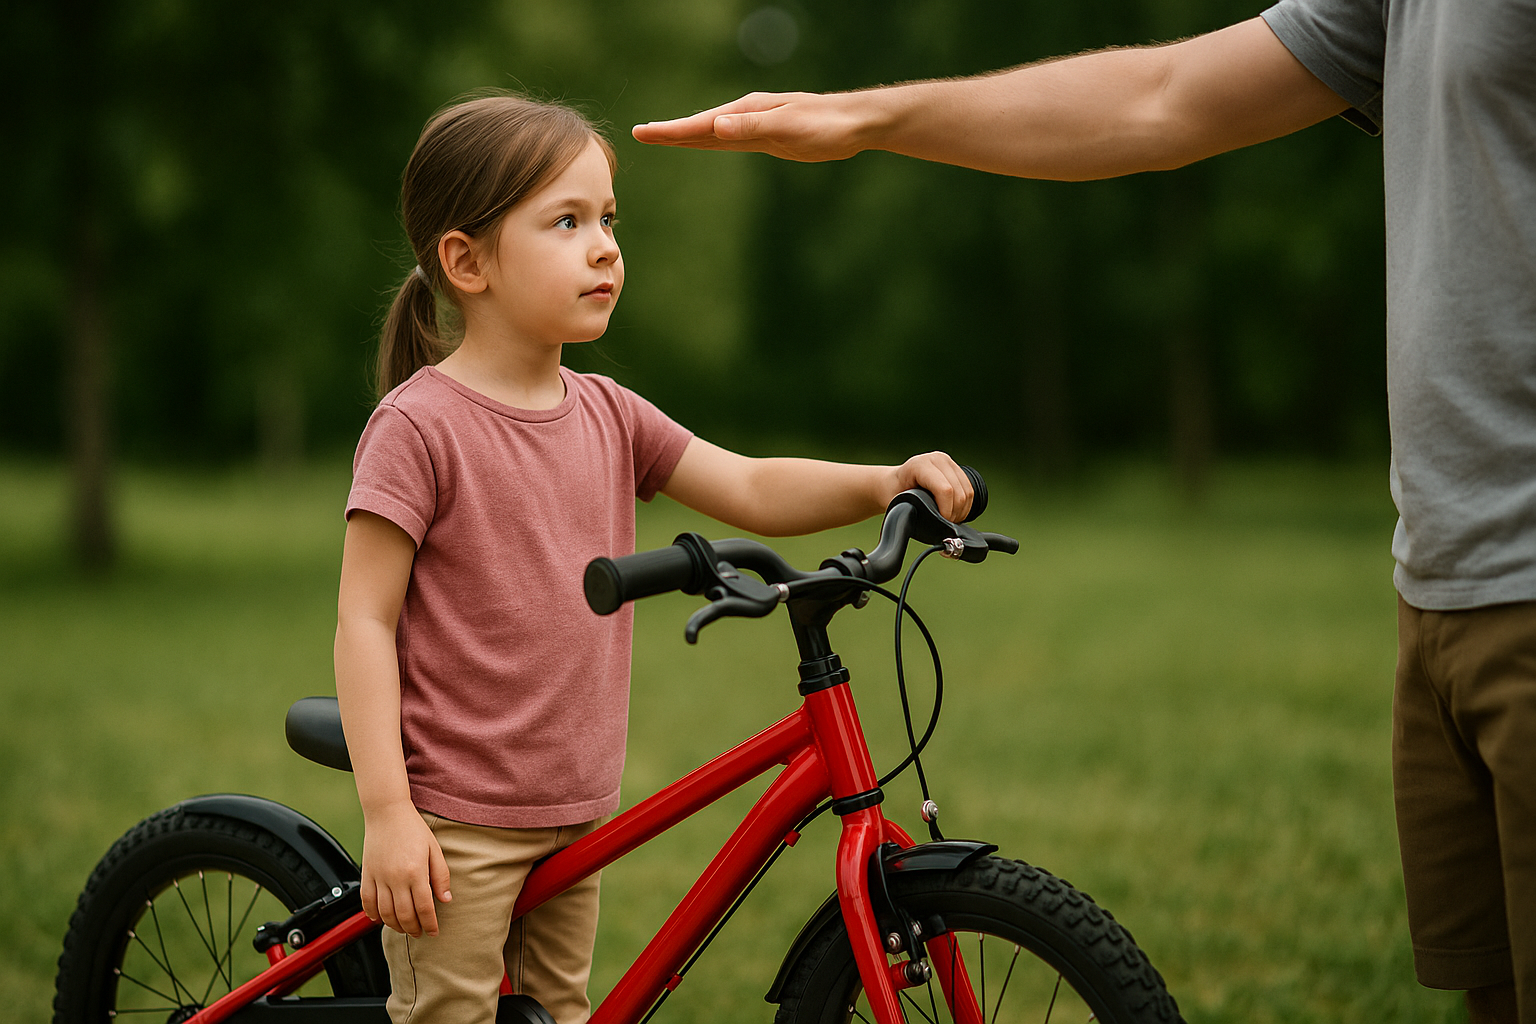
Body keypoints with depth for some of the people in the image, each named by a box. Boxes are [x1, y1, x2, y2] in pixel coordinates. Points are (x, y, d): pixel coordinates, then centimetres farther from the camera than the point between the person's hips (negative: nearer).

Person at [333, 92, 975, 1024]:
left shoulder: (608, 417, 6)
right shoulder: (421, 425, -14)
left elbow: (751, 490, 5)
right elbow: (365, 621, -15)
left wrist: (886, 483, -13)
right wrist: (387, 812, -19)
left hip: (574, 815, 7)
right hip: (456, 824, -7)